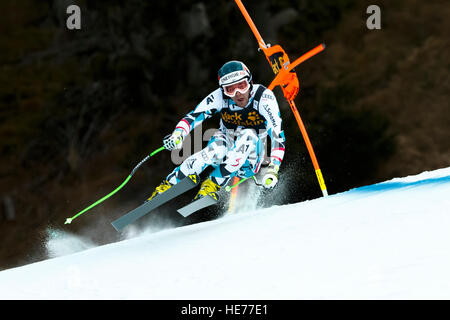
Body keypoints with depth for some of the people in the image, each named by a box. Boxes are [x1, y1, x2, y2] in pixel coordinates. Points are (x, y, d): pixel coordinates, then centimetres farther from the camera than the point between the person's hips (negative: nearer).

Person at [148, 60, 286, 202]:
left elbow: (277, 134, -25)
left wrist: (273, 170, -38)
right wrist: (177, 134, -41)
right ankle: (167, 185, -27)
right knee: (216, 150, -35)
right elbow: (193, 116, -20)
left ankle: (214, 184, -30)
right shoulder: (220, 96, -15)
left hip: (247, 164, 0)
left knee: (249, 136, -32)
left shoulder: (264, 97, -21)